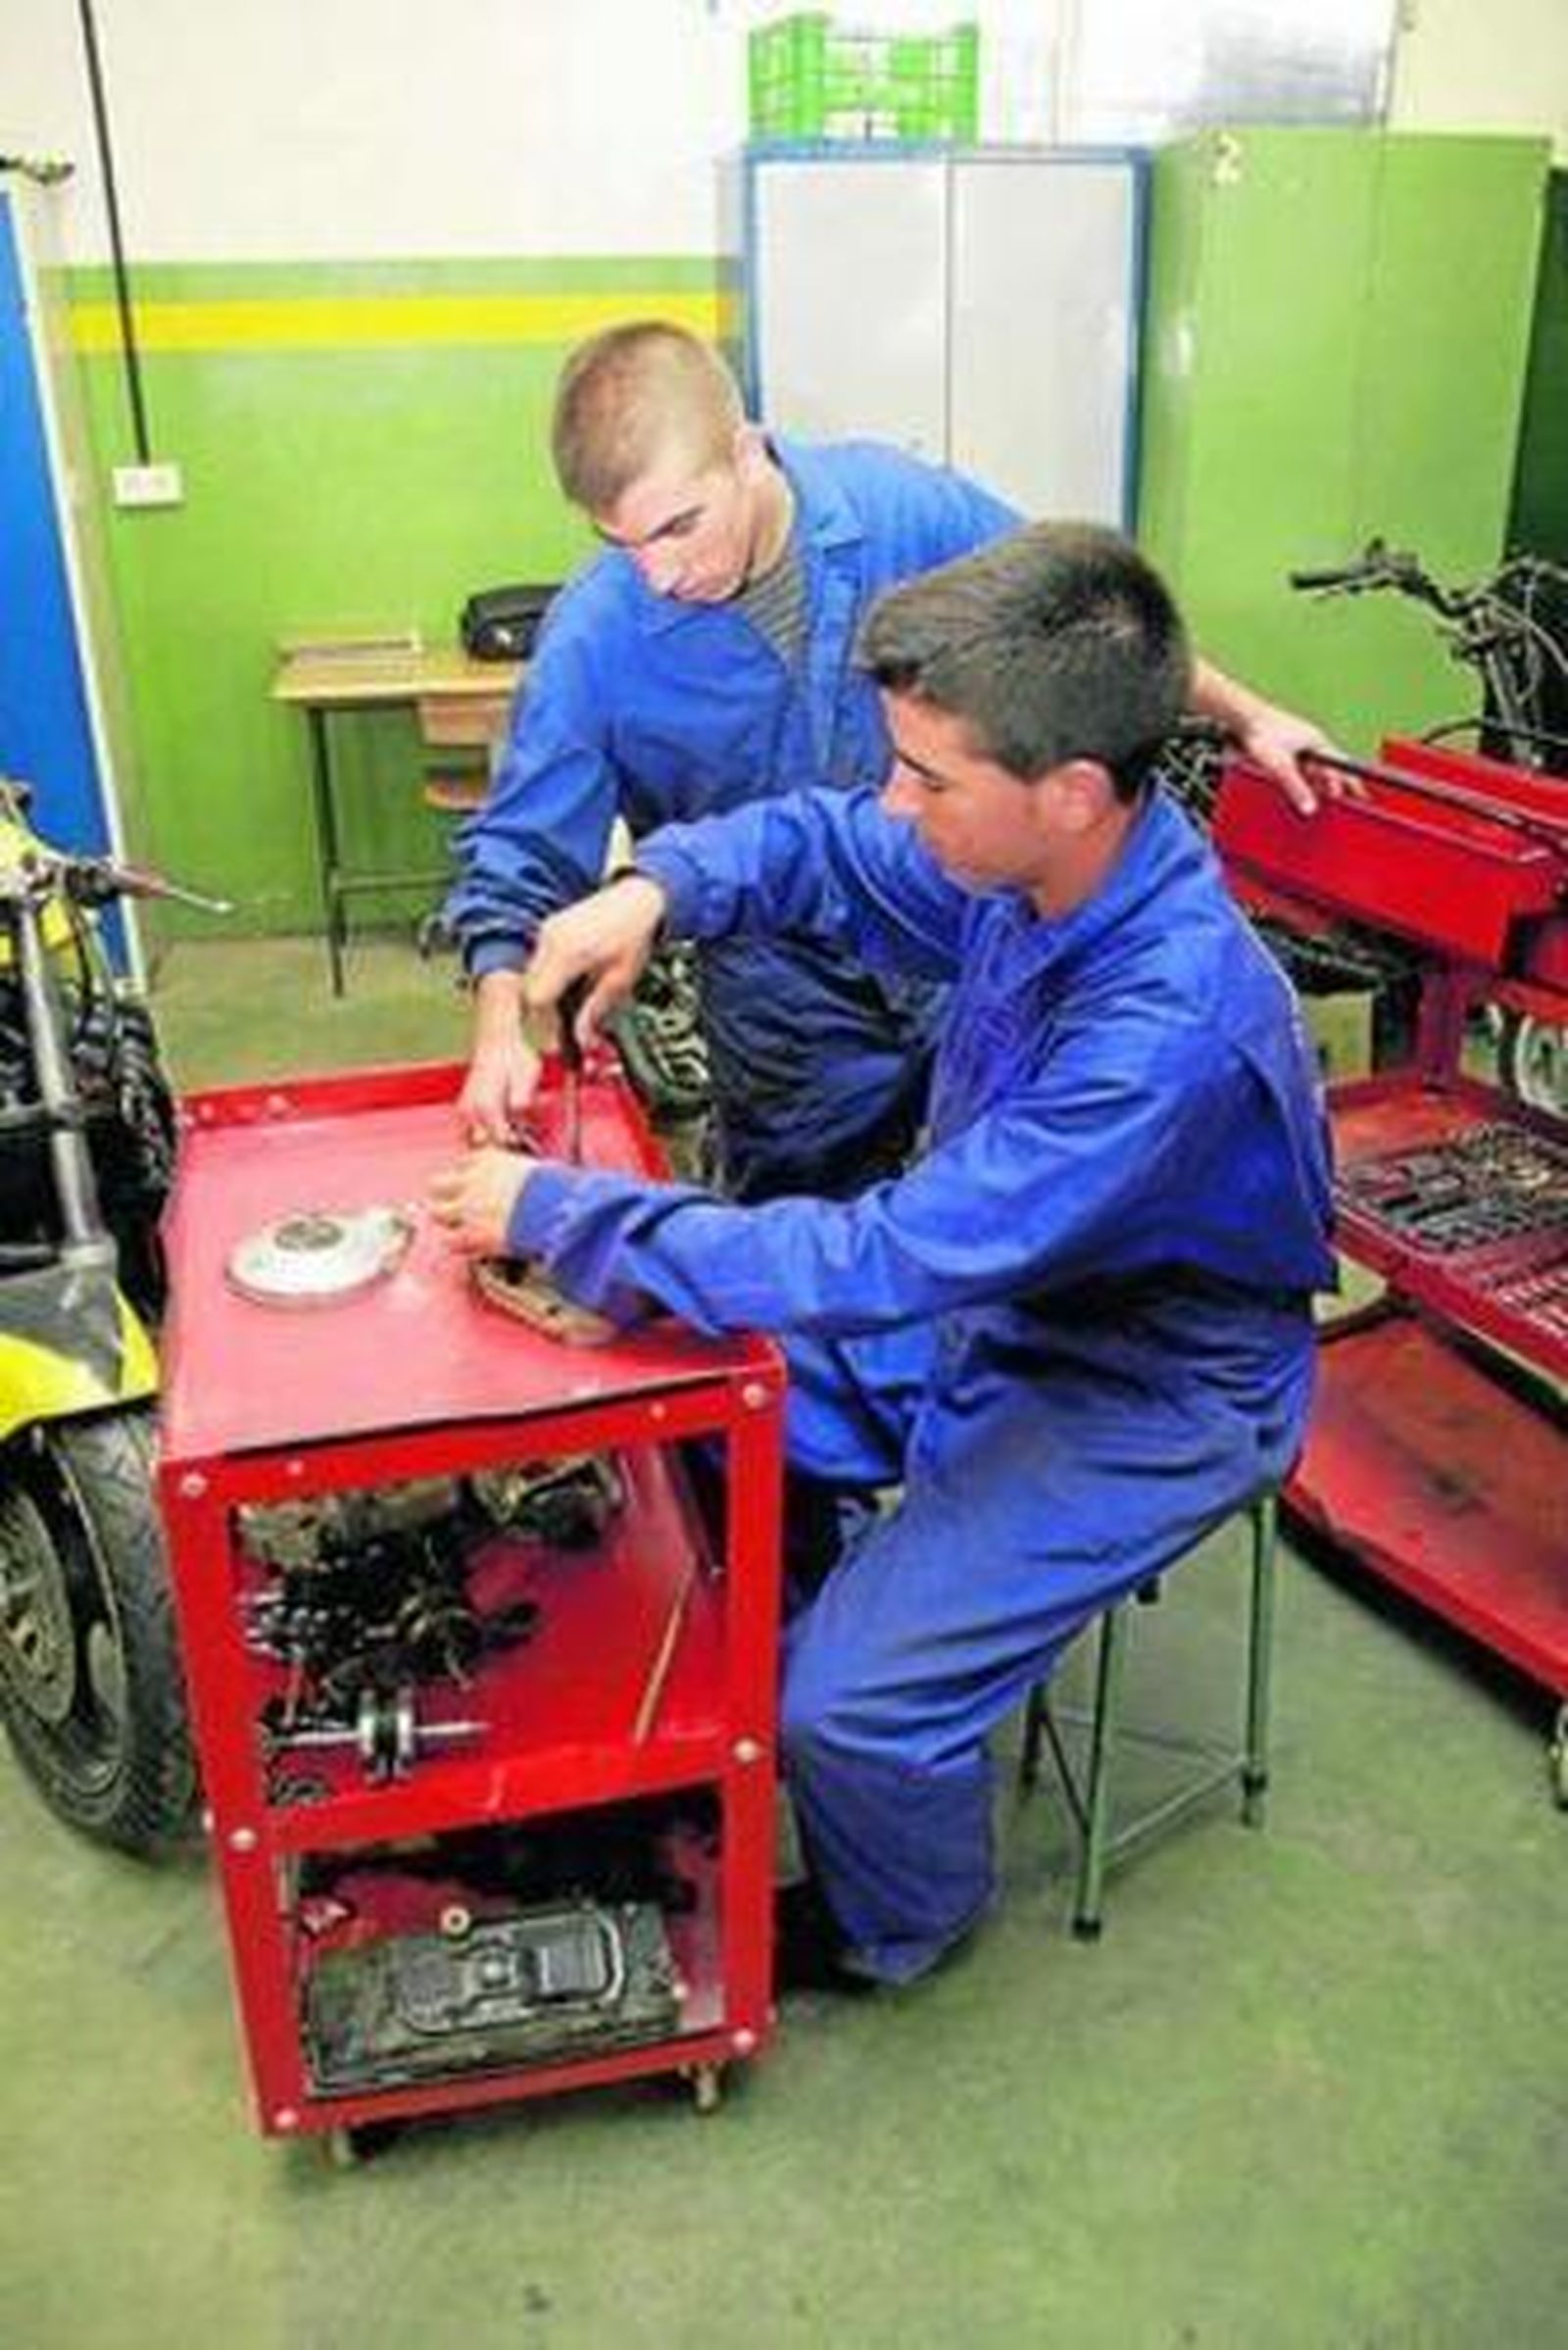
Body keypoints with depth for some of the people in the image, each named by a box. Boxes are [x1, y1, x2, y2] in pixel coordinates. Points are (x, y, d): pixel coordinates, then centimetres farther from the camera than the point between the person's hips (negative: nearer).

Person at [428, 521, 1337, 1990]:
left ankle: (895, 1933, 19)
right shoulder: (1033, 857, -13)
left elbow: (883, 1266, -36)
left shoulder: (1171, 1028, -37)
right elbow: (826, 847, 7)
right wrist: (657, 889, -14)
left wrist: (556, 1212, -28)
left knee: (852, 1707, -17)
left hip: (1144, 1395, -8)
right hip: (987, 1289, 8)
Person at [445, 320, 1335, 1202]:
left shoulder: (896, 504, -14)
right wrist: (501, 1026, -29)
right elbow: (521, 851, -12)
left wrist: (1245, 715, 7)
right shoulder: (593, 640, -18)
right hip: (788, 998, -1)